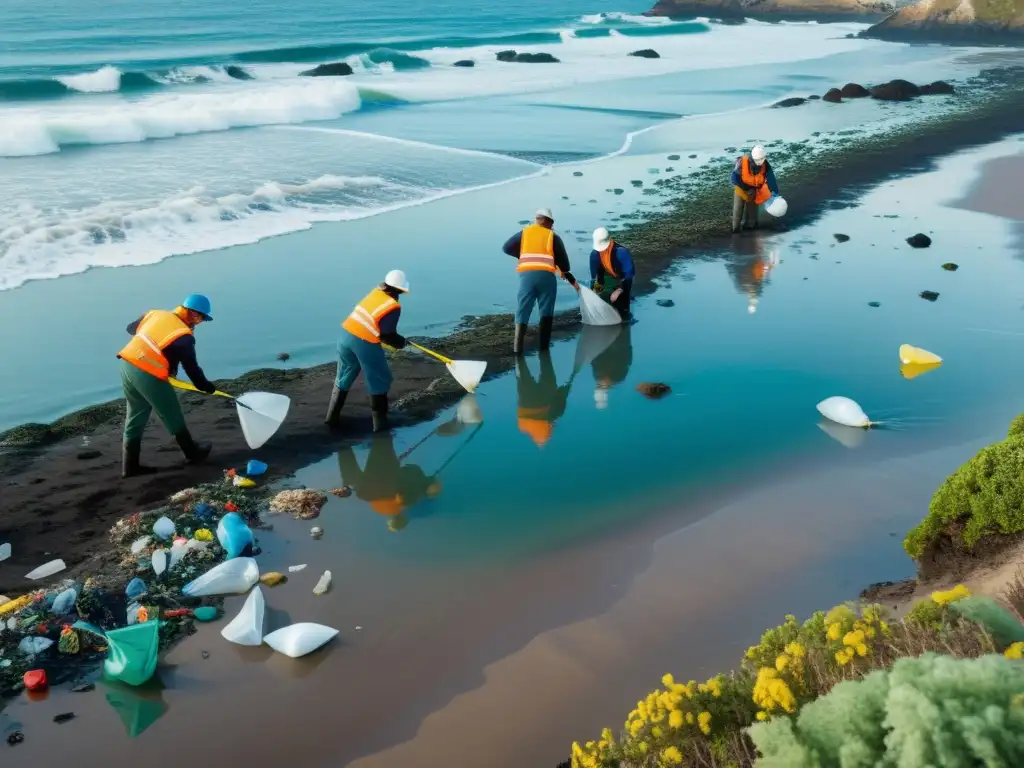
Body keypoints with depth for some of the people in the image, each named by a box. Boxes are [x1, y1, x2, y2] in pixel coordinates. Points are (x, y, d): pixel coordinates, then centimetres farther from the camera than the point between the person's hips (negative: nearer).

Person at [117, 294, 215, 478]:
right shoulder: (183, 336, -12)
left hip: (127, 365, 8)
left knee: (135, 418, 17)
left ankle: (130, 466, 21)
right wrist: (206, 386, 7)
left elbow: (131, 328, 23)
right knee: (173, 418, 11)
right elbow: (191, 368, -8)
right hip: (148, 376, -7)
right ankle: (193, 453, 28)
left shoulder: (155, 314, 8)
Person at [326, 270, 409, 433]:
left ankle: (332, 417, 29)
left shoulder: (376, 292, 9)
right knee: (379, 381, 12)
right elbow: (387, 335, -12)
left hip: (346, 334, 7)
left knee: (344, 377, 22)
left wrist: (394, 338, 19)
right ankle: (380, 422, 16)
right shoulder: (393, 307, -10)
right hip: (365, 343, -6)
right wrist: (400, 342, 8)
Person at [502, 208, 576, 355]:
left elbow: (506, 248, 13)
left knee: (523, 311, 3)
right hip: (546, 275, -1)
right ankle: (544, 344, 10)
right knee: (546, 311, 13)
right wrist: (565, 272, 31)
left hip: (527, 275, 1)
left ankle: (518, 347, -7)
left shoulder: (524, 233, 16)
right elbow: (563, 260, 10)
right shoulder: (553, 236, 12)